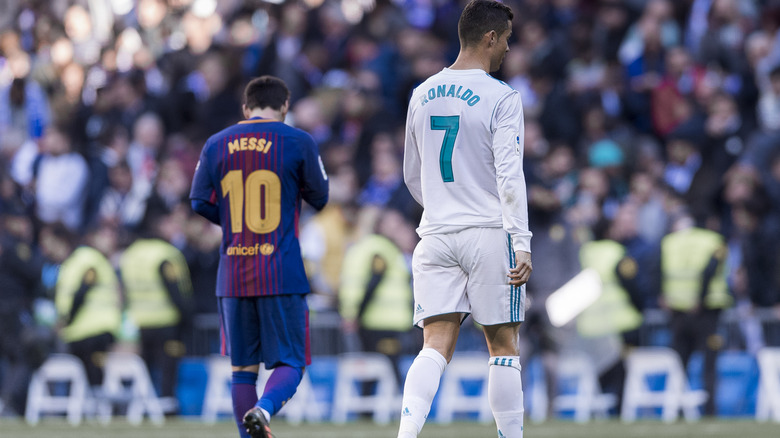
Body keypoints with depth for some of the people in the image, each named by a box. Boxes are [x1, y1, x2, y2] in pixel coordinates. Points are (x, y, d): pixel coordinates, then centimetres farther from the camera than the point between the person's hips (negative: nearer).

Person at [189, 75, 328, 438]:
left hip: (232, 275, 3)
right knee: (289, 363, 0)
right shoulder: (298, 142, -2)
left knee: (243, 367, 11)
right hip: (282, 274, -3)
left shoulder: (216, 145, 7)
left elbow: (200, 203, 7)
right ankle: (263, 409, -28)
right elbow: (319, 198, 7)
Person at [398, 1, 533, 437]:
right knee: (503, 347, 5)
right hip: (490, 234, -4)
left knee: (436, 347, -3)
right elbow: (509, 176, -14)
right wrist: (522, 244, -16)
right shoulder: (502, 98, -7)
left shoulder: (422, 95, 11)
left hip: (435, 237, 4)